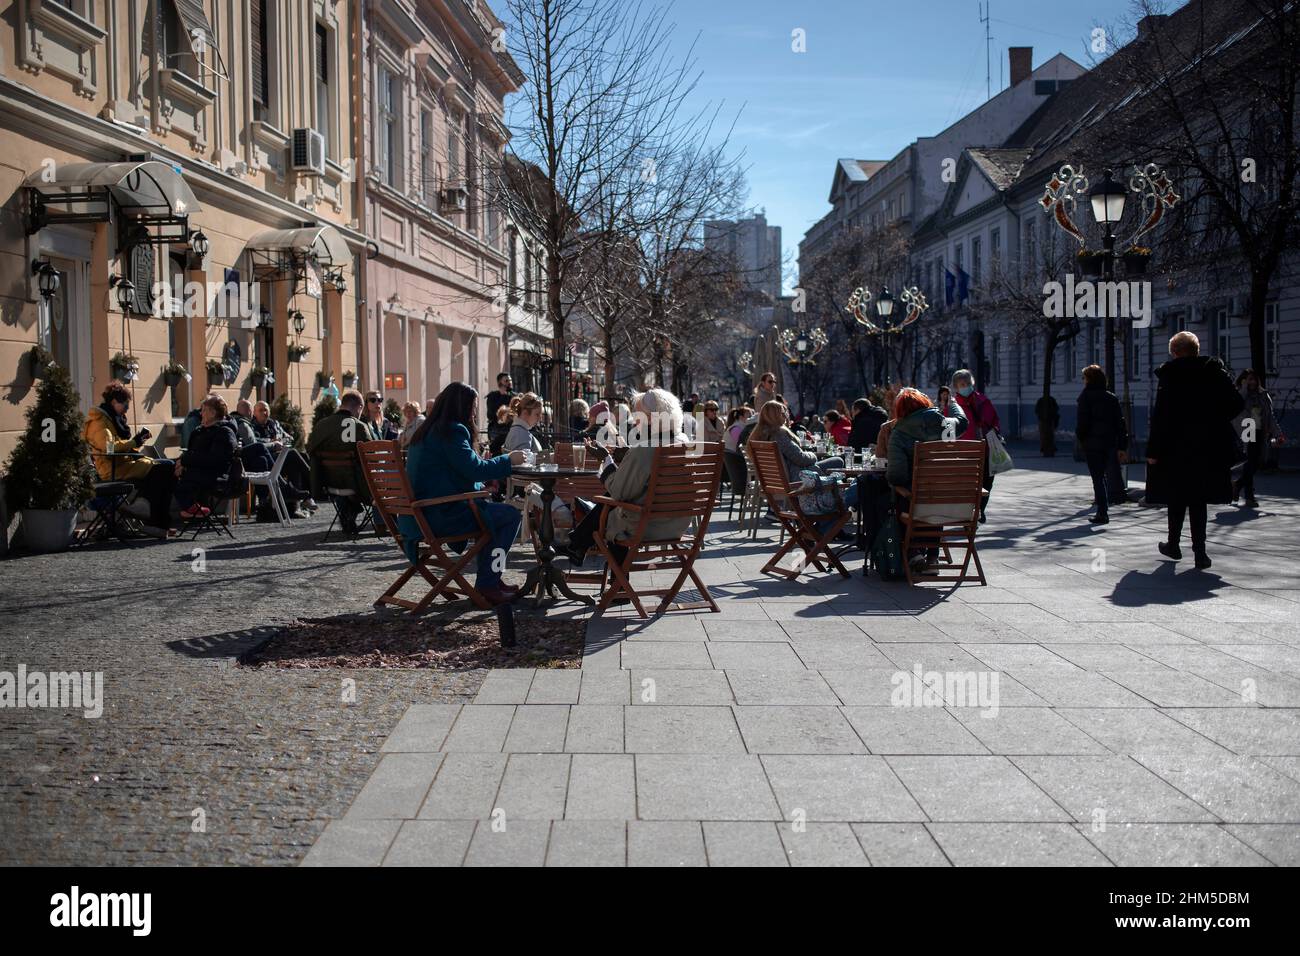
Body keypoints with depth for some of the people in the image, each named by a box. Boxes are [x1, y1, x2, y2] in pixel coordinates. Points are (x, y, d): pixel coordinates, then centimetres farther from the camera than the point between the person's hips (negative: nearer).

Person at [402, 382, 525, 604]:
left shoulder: (427, 430, 16)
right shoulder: (452, 431, -14)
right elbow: (473, 468, -19)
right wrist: (508, 460, -5)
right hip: (440, 515, -11)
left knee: (491, 509, 28)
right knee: (510, 515, -5)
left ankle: (490, 580, 30)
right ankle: (487, 586, 0)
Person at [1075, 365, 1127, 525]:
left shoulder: (1086, 396, -6)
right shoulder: (1111, 397, 10)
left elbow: (1082, 421, -12)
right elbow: (1120, 422, 8)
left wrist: (1080, 437, 5)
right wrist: (1122, 446, 9)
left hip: (1092, 443, -5)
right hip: (1110, 443, 5)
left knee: (1097, 478, -3)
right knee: (1101, 475, 18)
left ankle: (1102, 513, -6)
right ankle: (1102, 511, 18)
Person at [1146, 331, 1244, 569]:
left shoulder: (1169, 375, -8)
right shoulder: (1215, 371, 0)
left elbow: (1160, 415, -11)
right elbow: (1237, 404, -2)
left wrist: (1153, 451, -8)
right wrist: (1214, 421, 13)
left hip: (1176, 448, -2)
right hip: (1209, 448, 2)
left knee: (1177, 496, 13)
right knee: (1198, 498, 8)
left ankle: (1173, 544, 25)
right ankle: (1199, 550, -1)